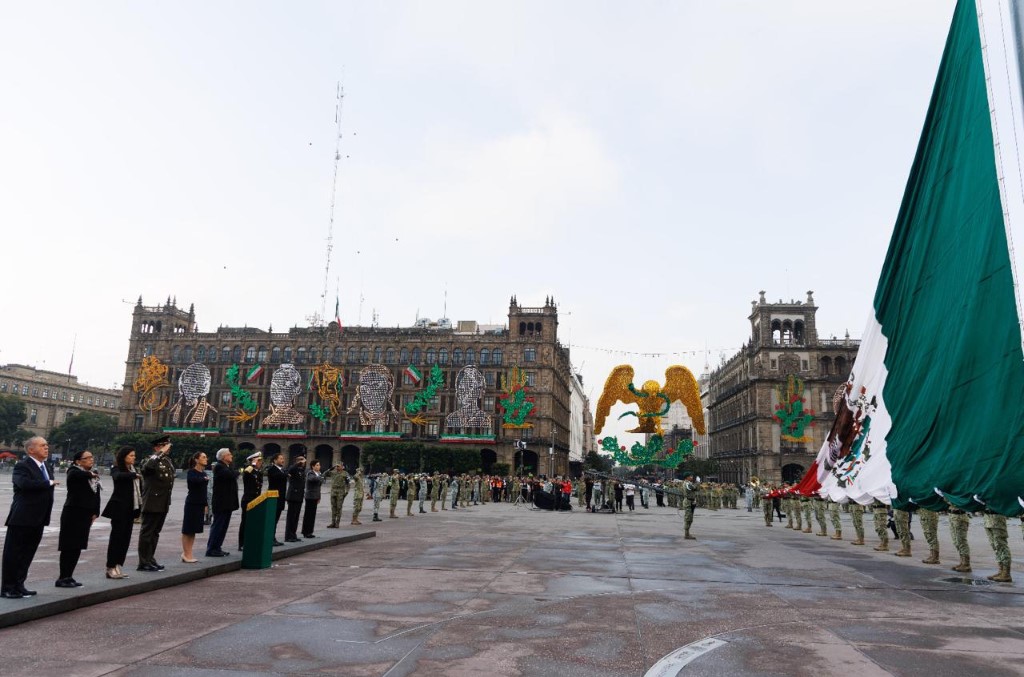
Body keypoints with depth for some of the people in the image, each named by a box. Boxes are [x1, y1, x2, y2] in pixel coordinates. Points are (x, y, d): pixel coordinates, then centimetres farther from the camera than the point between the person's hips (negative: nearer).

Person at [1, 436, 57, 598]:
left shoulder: (44, 466, 13)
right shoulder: (22, 466, -13)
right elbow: (25, 483, -32)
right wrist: (49, 483, -22)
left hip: (37, 519, 8)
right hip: (22, 519, -8)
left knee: (27, 554, 14)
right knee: (13, 553, 2)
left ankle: (18, 585, 23)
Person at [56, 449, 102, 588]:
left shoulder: (93, 474, 14)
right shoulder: (74, 472, -6)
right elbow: (75, 475, -33)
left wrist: (95, 512, 7)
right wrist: (90, 474, -16)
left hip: (86, 515, 7)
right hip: (73, 513, -7)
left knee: (78, 547, 10)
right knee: (69, 546, -5)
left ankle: (68, 576, 19)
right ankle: (62, 578, 2)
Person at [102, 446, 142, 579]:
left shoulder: (132, 469, 14)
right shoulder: (117, 469, -7)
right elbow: (118, 476, -32)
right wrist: (135, 475, -37)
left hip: (130, 508, 7)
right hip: (119, 508, -7)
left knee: (126, 538, 8)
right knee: (117, 537, -4)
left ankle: (118, 567, 14)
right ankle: (111, 568, 3)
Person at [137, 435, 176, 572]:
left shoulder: (168, 461, 13)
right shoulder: (151, 460, -11)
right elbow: (148, 466, -36)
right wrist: (162, 452, -32)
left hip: (163, 503, 8)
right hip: (152, 503, -8)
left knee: (155, 533, 15)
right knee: (147, 532, 0)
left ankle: (150, 559, 25)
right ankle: (144, 562, 6)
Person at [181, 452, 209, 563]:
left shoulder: (204, 473, 13)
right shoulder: (191, 472, -7)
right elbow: (193, 480, -31)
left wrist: (206, 504, 17)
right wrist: (204, 479, -25)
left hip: (200, 504, 7)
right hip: (192, 503, -7)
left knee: (194, 529, 10)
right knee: (188, 530, -1)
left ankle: (189, 554, 15)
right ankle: (186, 554, 4)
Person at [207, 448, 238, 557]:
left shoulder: (228, 466, 18)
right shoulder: (219, 466, -13)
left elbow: (233, 475, 12)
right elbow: (231, 475, -25)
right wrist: (238, 471, -7)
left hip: (227, 502, 9)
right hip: (221, 502, -9)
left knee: (223, 526, 12)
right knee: (217, 526, -5)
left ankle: (217, 548, 19)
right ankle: (211, 549, 0)